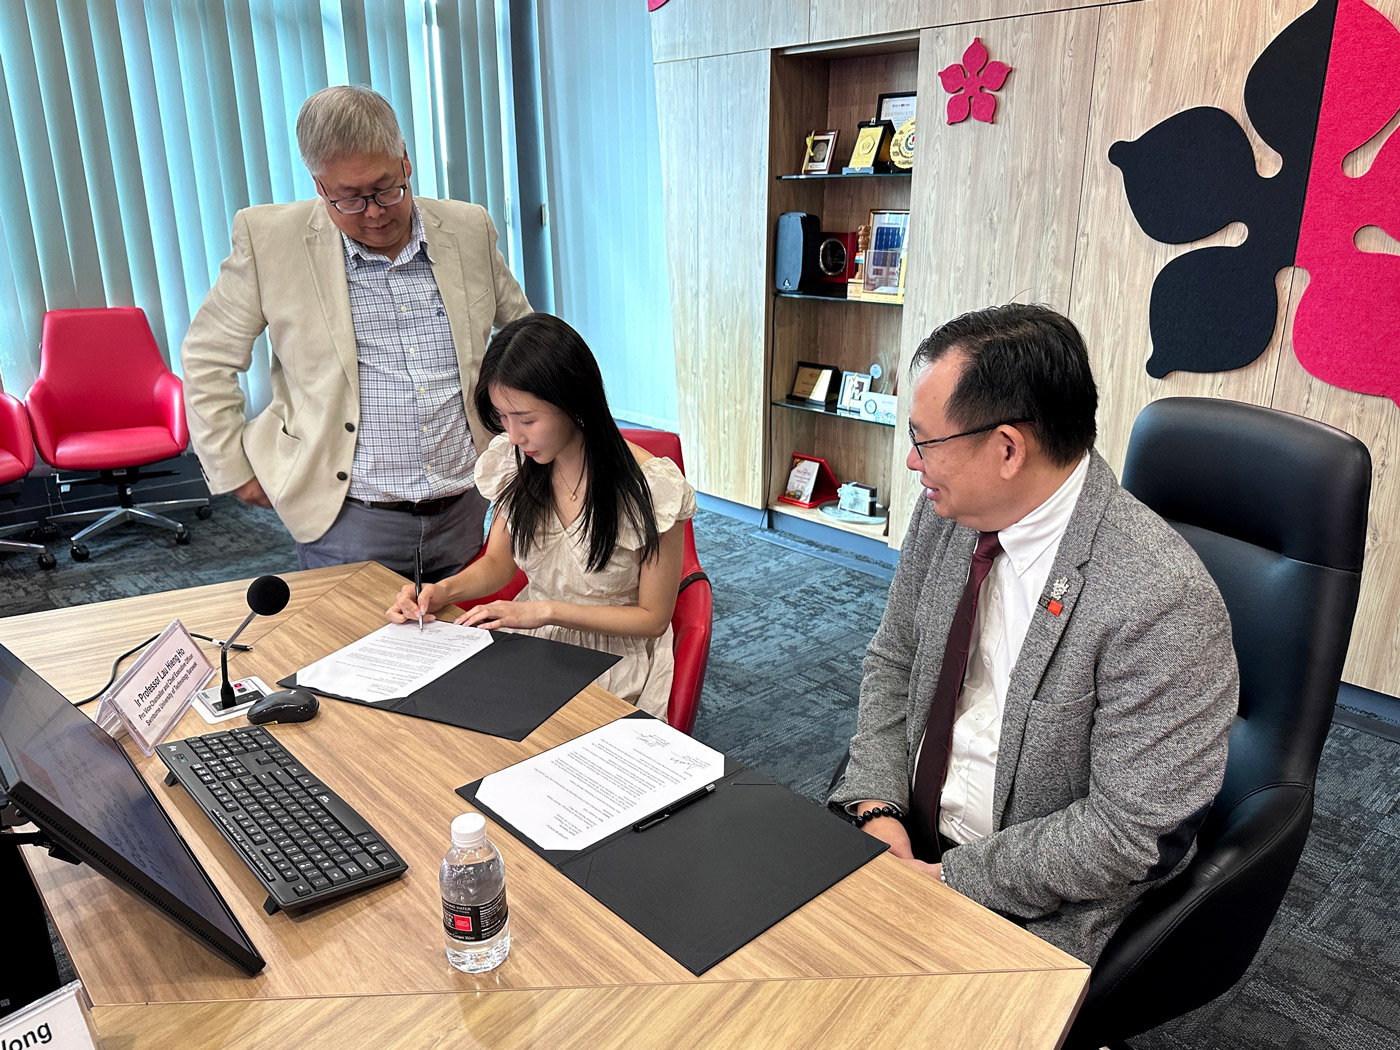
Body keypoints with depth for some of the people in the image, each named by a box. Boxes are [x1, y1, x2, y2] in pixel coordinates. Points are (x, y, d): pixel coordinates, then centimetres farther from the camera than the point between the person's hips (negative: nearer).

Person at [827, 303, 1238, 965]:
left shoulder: (1160, 600, -27)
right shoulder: (946, 510, -6)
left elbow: (1128, 833, -22)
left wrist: (946, 880, -19)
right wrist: (877, 805, -8)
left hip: (1034, 909, -5)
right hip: (904, 834, 6)